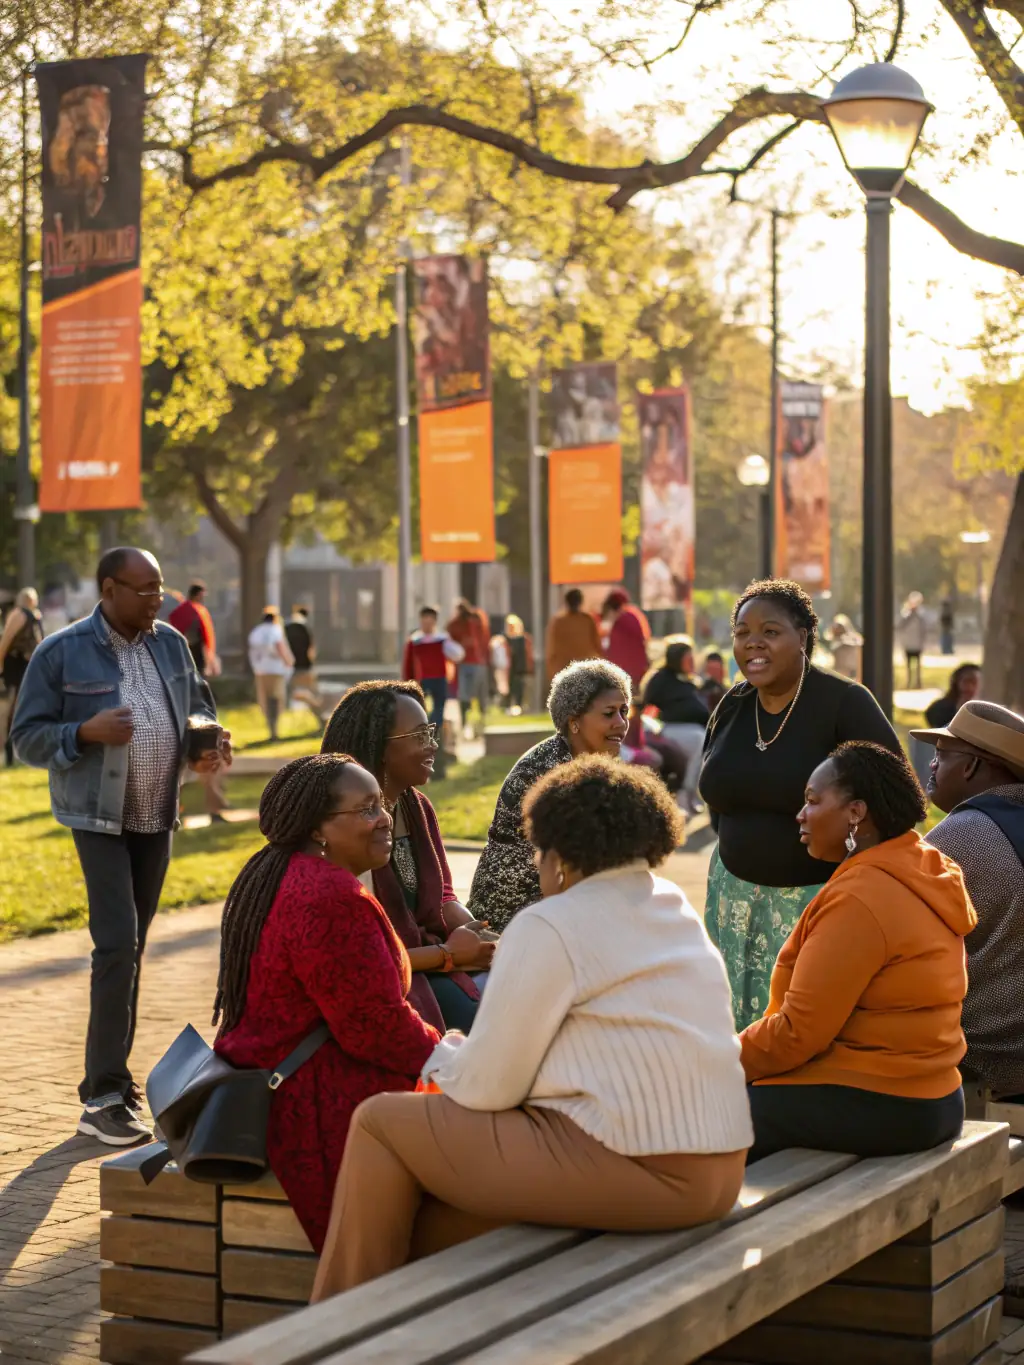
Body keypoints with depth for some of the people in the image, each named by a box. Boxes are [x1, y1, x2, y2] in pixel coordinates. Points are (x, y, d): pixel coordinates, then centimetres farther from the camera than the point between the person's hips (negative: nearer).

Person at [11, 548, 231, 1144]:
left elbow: (198, 704, 18)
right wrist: (86, 731, -23)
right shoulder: (62, 653, -9)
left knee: (133, 945, 12)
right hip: (99, 817, -5)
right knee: (118, 944, -15)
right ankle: (104, 1098, -12)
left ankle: (109, 1075, 23)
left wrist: (207, 744, -3)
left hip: (157, 815, 6)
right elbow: (28, 737, -7)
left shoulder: (170, 643, 5)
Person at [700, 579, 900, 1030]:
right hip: (738, 892, 6)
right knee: (741, 1025, 4)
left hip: (822, 896, -5)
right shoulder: (731, 706, 6)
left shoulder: (845, 703, -12)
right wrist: (740, 845, 13)